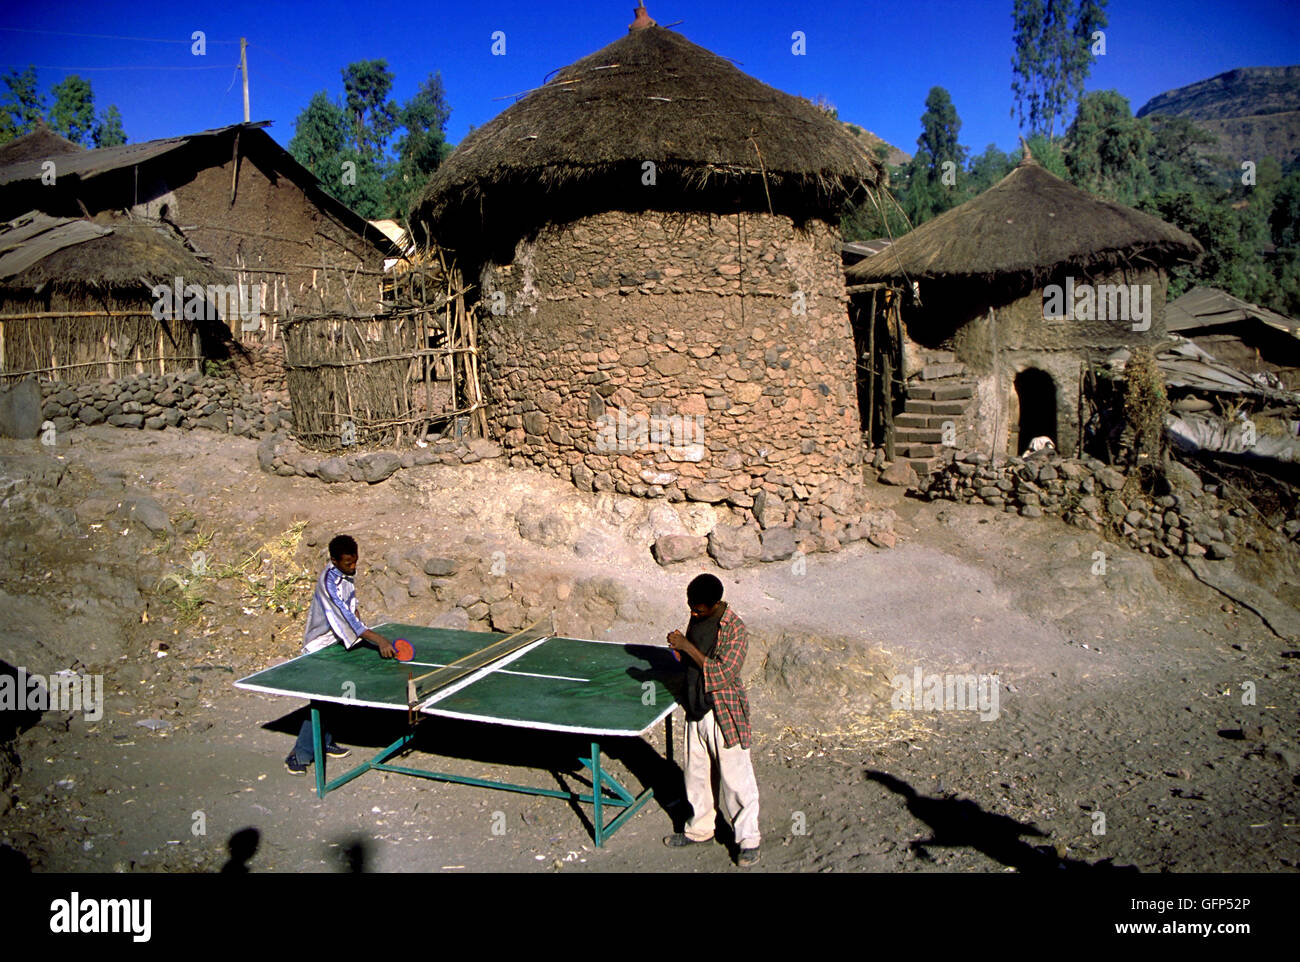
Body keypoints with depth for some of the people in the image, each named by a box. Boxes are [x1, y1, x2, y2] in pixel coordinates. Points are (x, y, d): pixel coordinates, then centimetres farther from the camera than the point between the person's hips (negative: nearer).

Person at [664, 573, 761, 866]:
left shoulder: (734, 629, -19)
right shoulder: (697, 618, 4)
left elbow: (723, 673, -24)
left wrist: (688, 647, -25)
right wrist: (680, 652, -4)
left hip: (725, 714, -7)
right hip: (696, 711, 7)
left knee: (735, 779, 3)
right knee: (696, 775, 18)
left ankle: (748, 839, 18)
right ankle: (700, 828, 35)